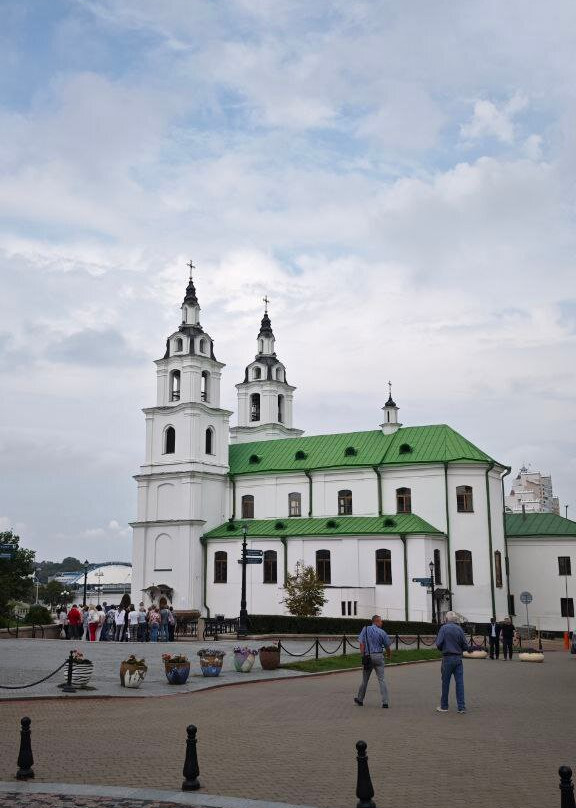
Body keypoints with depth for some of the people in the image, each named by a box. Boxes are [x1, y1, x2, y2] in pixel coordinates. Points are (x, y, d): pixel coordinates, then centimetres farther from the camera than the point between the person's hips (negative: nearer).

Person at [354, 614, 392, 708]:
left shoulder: (365, 629, 0)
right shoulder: (382, 632, -2)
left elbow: (362, 644, -6)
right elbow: (387, 646, 6)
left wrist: (363, 656, -3)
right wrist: (388, 655, 26)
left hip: (368, 656, 1)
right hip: (379, 656, -1)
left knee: (365, 679, 14)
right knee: (381, 679, 1)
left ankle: (360, 700, 26)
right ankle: (385, 702, -6)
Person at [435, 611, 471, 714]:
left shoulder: (444, 628, -8)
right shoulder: (459, 629, 1)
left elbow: (438, 644, -13)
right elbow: (466, 646, 1)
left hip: (447, 658, -3)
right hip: (458, 658, 3)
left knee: (445, 683, 6)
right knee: (460, 682, 5)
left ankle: (444, 706, 14)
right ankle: (461, 707, 3)